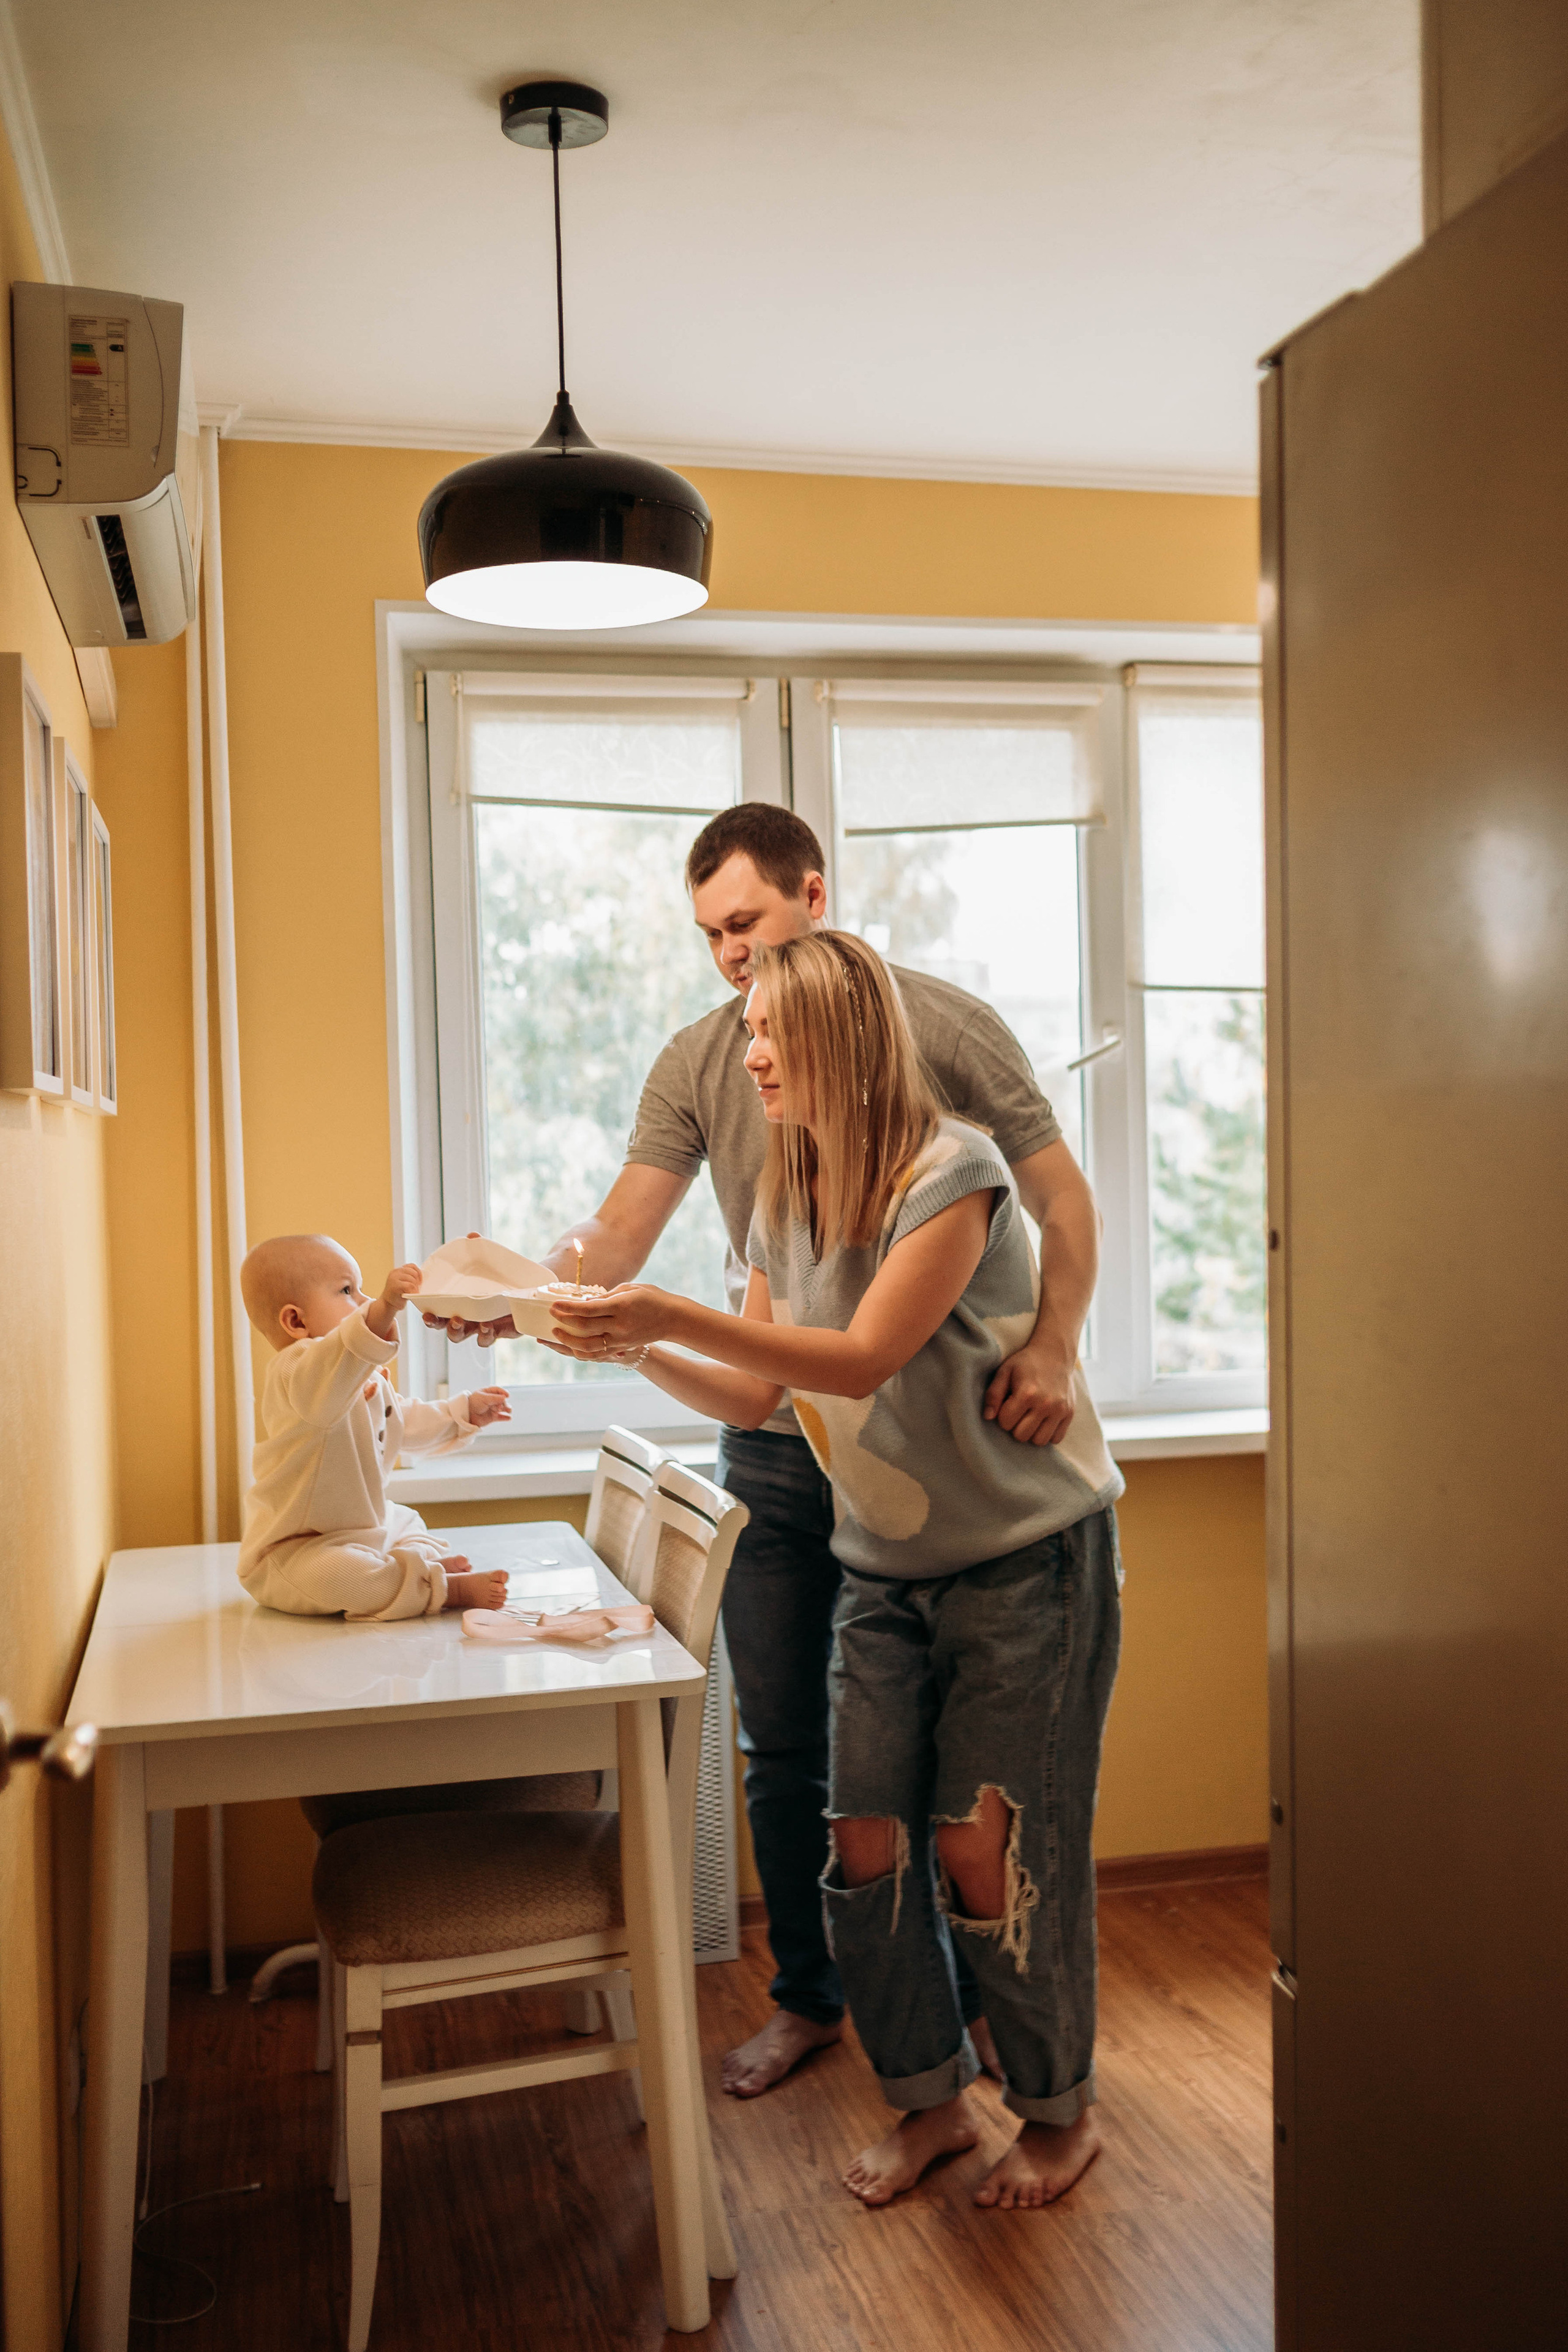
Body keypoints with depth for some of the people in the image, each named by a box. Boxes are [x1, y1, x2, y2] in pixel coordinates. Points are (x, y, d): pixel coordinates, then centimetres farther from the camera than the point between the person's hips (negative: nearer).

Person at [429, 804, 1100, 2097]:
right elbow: (617, 1236, -4)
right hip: (775, 1449, 3)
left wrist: (1053, 1345, -23)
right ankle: (808, 1996, 32)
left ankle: (974, 1996, 31)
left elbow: (1064, 1200, -6)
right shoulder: (699, 1061, 3)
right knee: (785, 1746, 11)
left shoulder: (942, 1022, -5)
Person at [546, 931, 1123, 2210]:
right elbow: (756, 1397, 4)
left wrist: (673, 1314, -36)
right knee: (866, 1844, 4)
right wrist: (639, 1351, -13)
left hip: (1029, 1560, -6)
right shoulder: (787, 1201, 2)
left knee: (988, 1855, 0)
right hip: (885, 1569, 6)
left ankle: (1060, 2111, 25)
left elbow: (866, 1359, -30)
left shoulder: (953, 1172, -21)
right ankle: (931, 2097, 27)